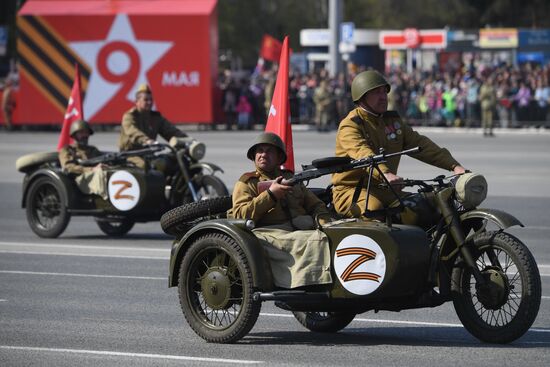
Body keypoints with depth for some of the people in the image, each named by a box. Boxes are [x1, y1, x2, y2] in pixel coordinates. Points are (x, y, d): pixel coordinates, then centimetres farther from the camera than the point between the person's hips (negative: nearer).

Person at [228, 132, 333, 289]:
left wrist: (325, 223, 9)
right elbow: (241, 215, 3)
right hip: (271, 233, -4)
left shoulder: (291, 179, 36)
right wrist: (270, 194, -5)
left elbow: (316, 205, 32)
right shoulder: (246, 183, 21)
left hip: (303, 231, 4)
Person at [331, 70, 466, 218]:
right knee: (374, 209, -37)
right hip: (352, 189, -7)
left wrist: (454, 165, -3)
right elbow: (362, 153, -28)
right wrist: (385, 174, -48)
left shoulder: (392, 121, 17)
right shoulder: (350, 126, -9)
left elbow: (420, 144, 10)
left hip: (385, 189, 7)